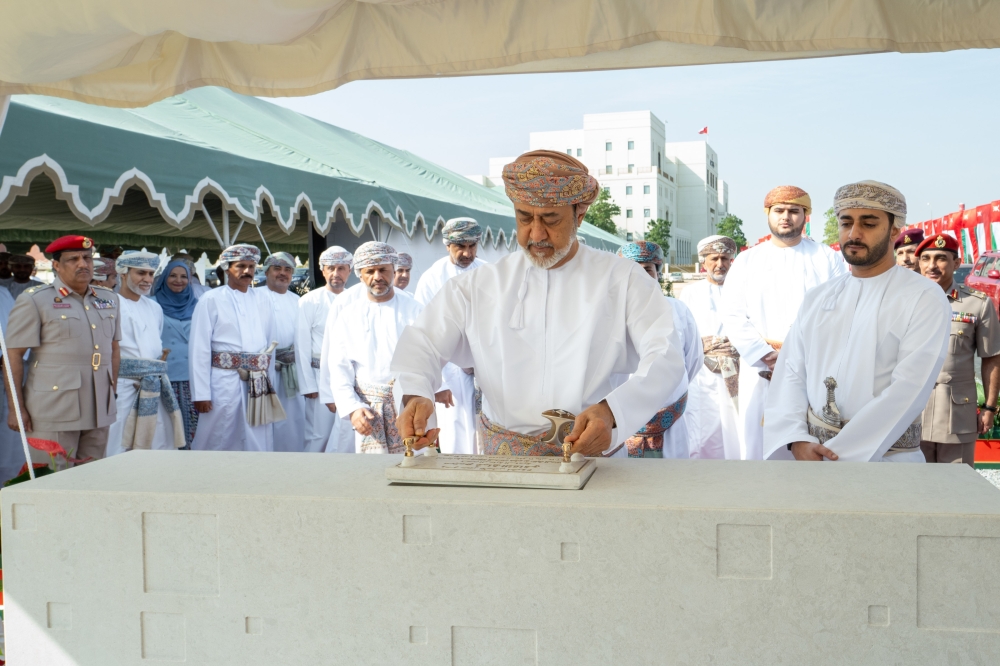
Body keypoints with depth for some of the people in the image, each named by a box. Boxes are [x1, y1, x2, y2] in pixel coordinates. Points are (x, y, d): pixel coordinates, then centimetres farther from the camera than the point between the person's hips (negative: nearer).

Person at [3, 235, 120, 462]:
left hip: (99, 411, 5)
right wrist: (16, 408, -9)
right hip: (54, 412, -5)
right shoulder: (34, 301, -4)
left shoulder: (109, 299, 13)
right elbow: (14, 354, -6)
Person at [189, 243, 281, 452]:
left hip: (258, 386, 4)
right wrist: (200, 393, -10)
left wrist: (266, 377, 8)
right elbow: (199, 349, -5)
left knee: (259, 446, 6)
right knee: (217, 445, 3)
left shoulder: (263, 299, 12)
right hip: (224, 384, -4)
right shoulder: (211, 300, -1)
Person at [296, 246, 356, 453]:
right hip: (321, 378, -2)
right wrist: (307, 385, -6)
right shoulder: (309, 301, 0)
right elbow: (301, 346, -2)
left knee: (347, 439, 3)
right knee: (318, 437, 2)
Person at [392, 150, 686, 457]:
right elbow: (422, 342, 8)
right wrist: (414, 395, -15)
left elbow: (666, 358, -6)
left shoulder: (624, 280, 3)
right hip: (501, 458, 1)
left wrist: (612, 411, -26)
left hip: (589, 454, -1)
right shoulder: (480, 284, 10)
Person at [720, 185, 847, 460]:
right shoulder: (747, 261, 11)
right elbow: (733, 316, 2)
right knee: (758, 447, 2)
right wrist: (769, 358, -10)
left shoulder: (829, 259, 7)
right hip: (760, 373, 1)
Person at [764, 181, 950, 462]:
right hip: (810, 453, 4)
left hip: (885, 458, -4)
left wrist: (836, 455, -21)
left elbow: (907, 392, -17)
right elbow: (790, 373, 0)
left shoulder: (925, 299, -8)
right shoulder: (817, 298, 7)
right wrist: (798, 441, -16)